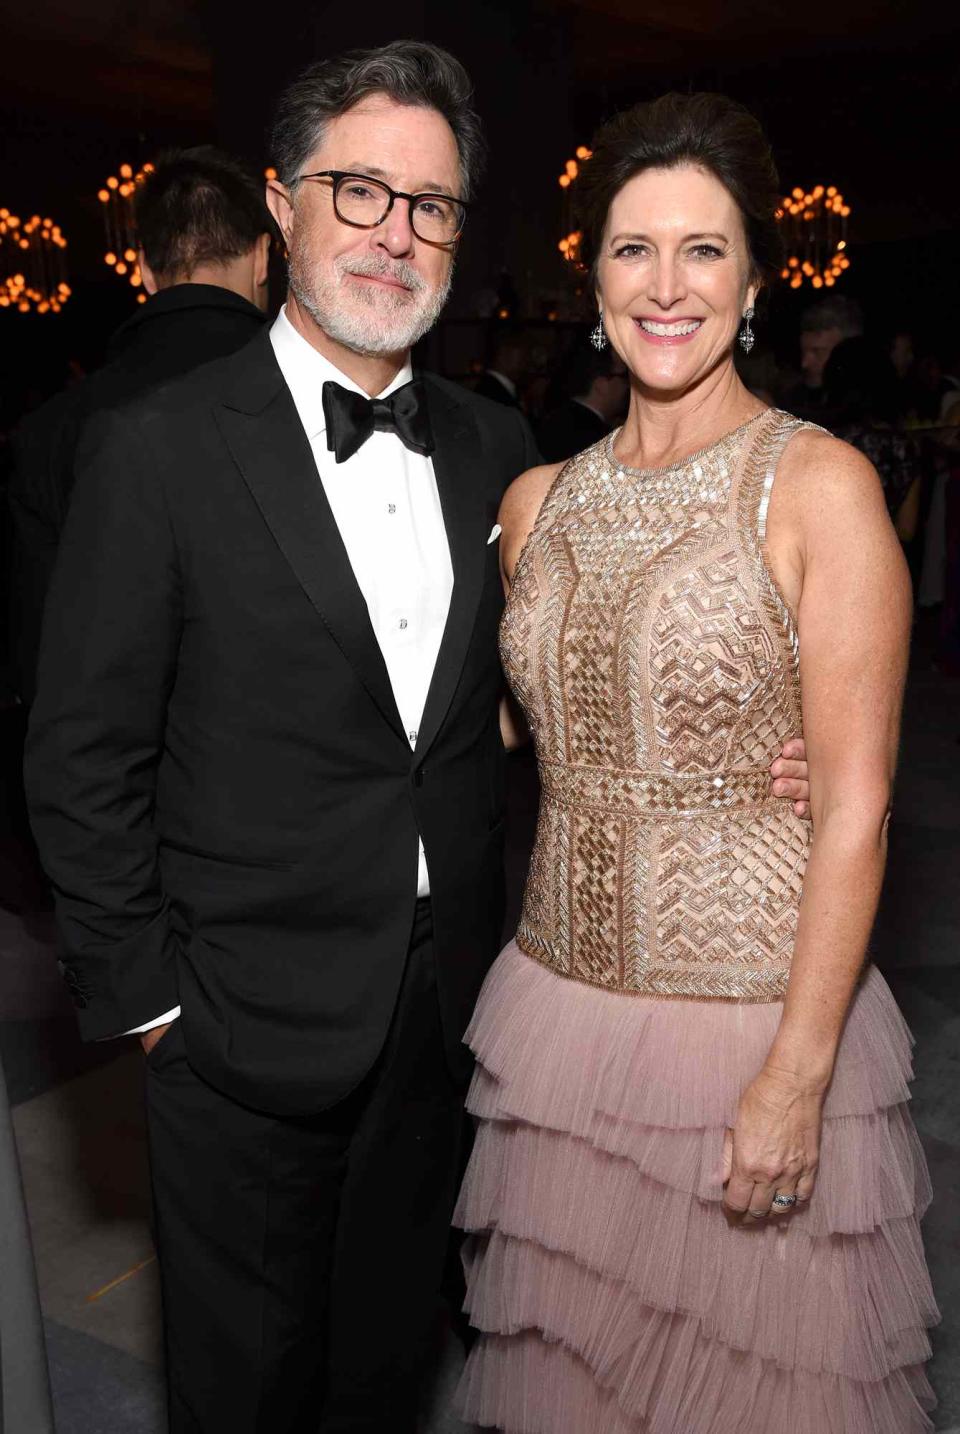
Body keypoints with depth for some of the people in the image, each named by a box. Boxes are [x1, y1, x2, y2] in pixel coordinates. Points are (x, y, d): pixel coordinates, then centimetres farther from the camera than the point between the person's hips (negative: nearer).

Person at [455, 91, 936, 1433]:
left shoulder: (818, 486, -10)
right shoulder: (539, 501, 5)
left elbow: (856, 803, -13)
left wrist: (797, 1076, -16)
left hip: (754, 1014, -4)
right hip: (562, 1005, 5)